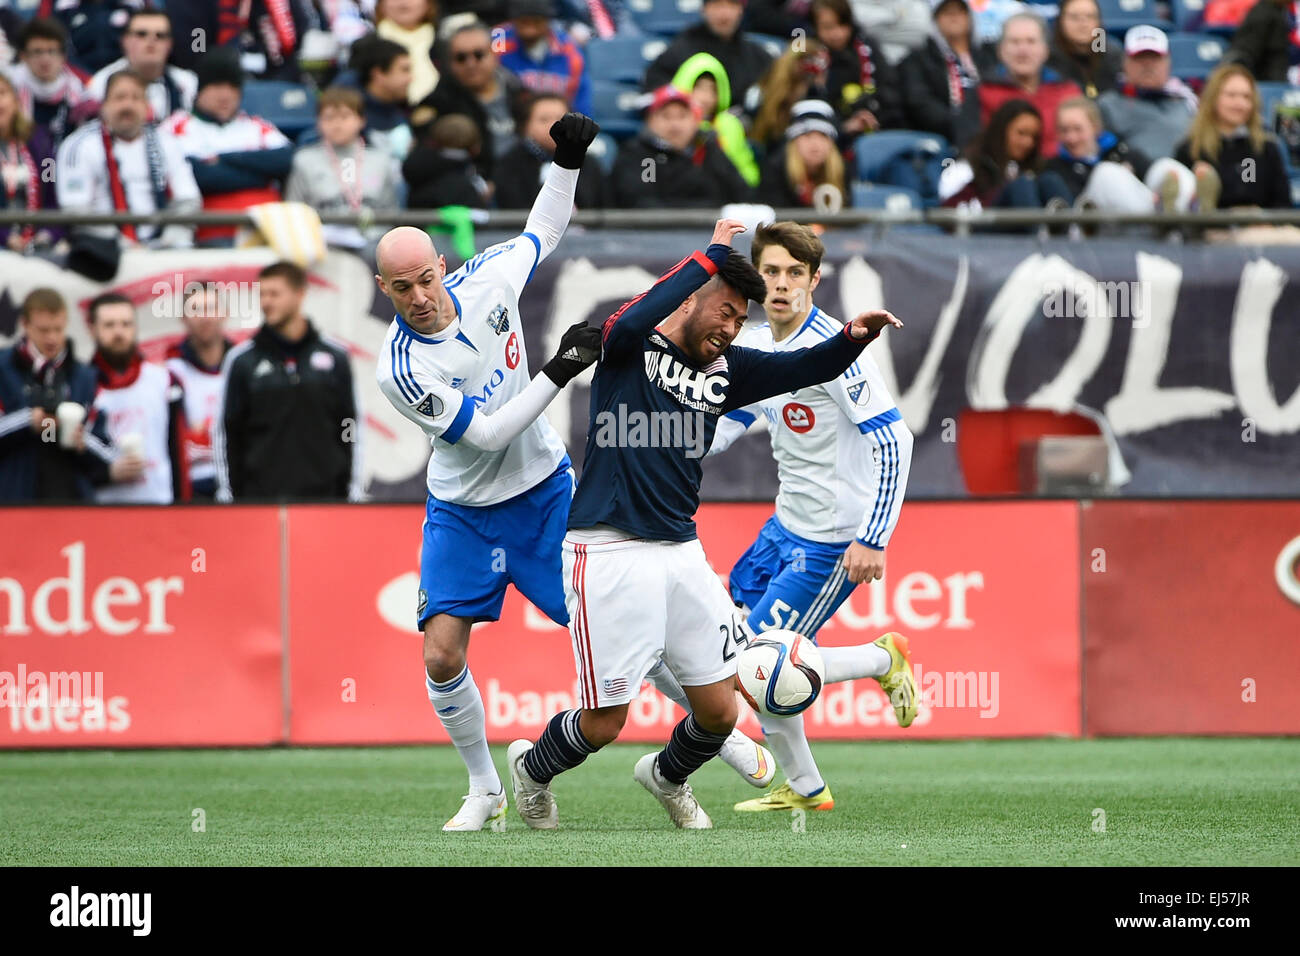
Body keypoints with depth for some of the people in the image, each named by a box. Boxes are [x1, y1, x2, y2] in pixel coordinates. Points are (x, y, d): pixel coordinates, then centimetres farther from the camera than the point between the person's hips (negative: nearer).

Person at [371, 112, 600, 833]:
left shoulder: (485, 280, -11)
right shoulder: (400, 369, -23)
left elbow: (543, 232, 10)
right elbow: (487, 434, -25)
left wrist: (568, 162, -5)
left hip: (544, 491, 2)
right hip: (462, 514, -2)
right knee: (442, 657, -10)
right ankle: (485, 790, 9)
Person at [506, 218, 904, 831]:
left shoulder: (725, 370, 13)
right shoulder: (632, 349, -4)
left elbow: (806, 368, 8)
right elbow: (630, 324, -28)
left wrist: (854, 338, -13)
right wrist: (711, 256, -24)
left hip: (681, 553, 6)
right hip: (610, 553, -6)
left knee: (719, 712, 5)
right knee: (604, 722, -3)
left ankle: (666, 776, 38)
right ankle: (531, 768, 29)